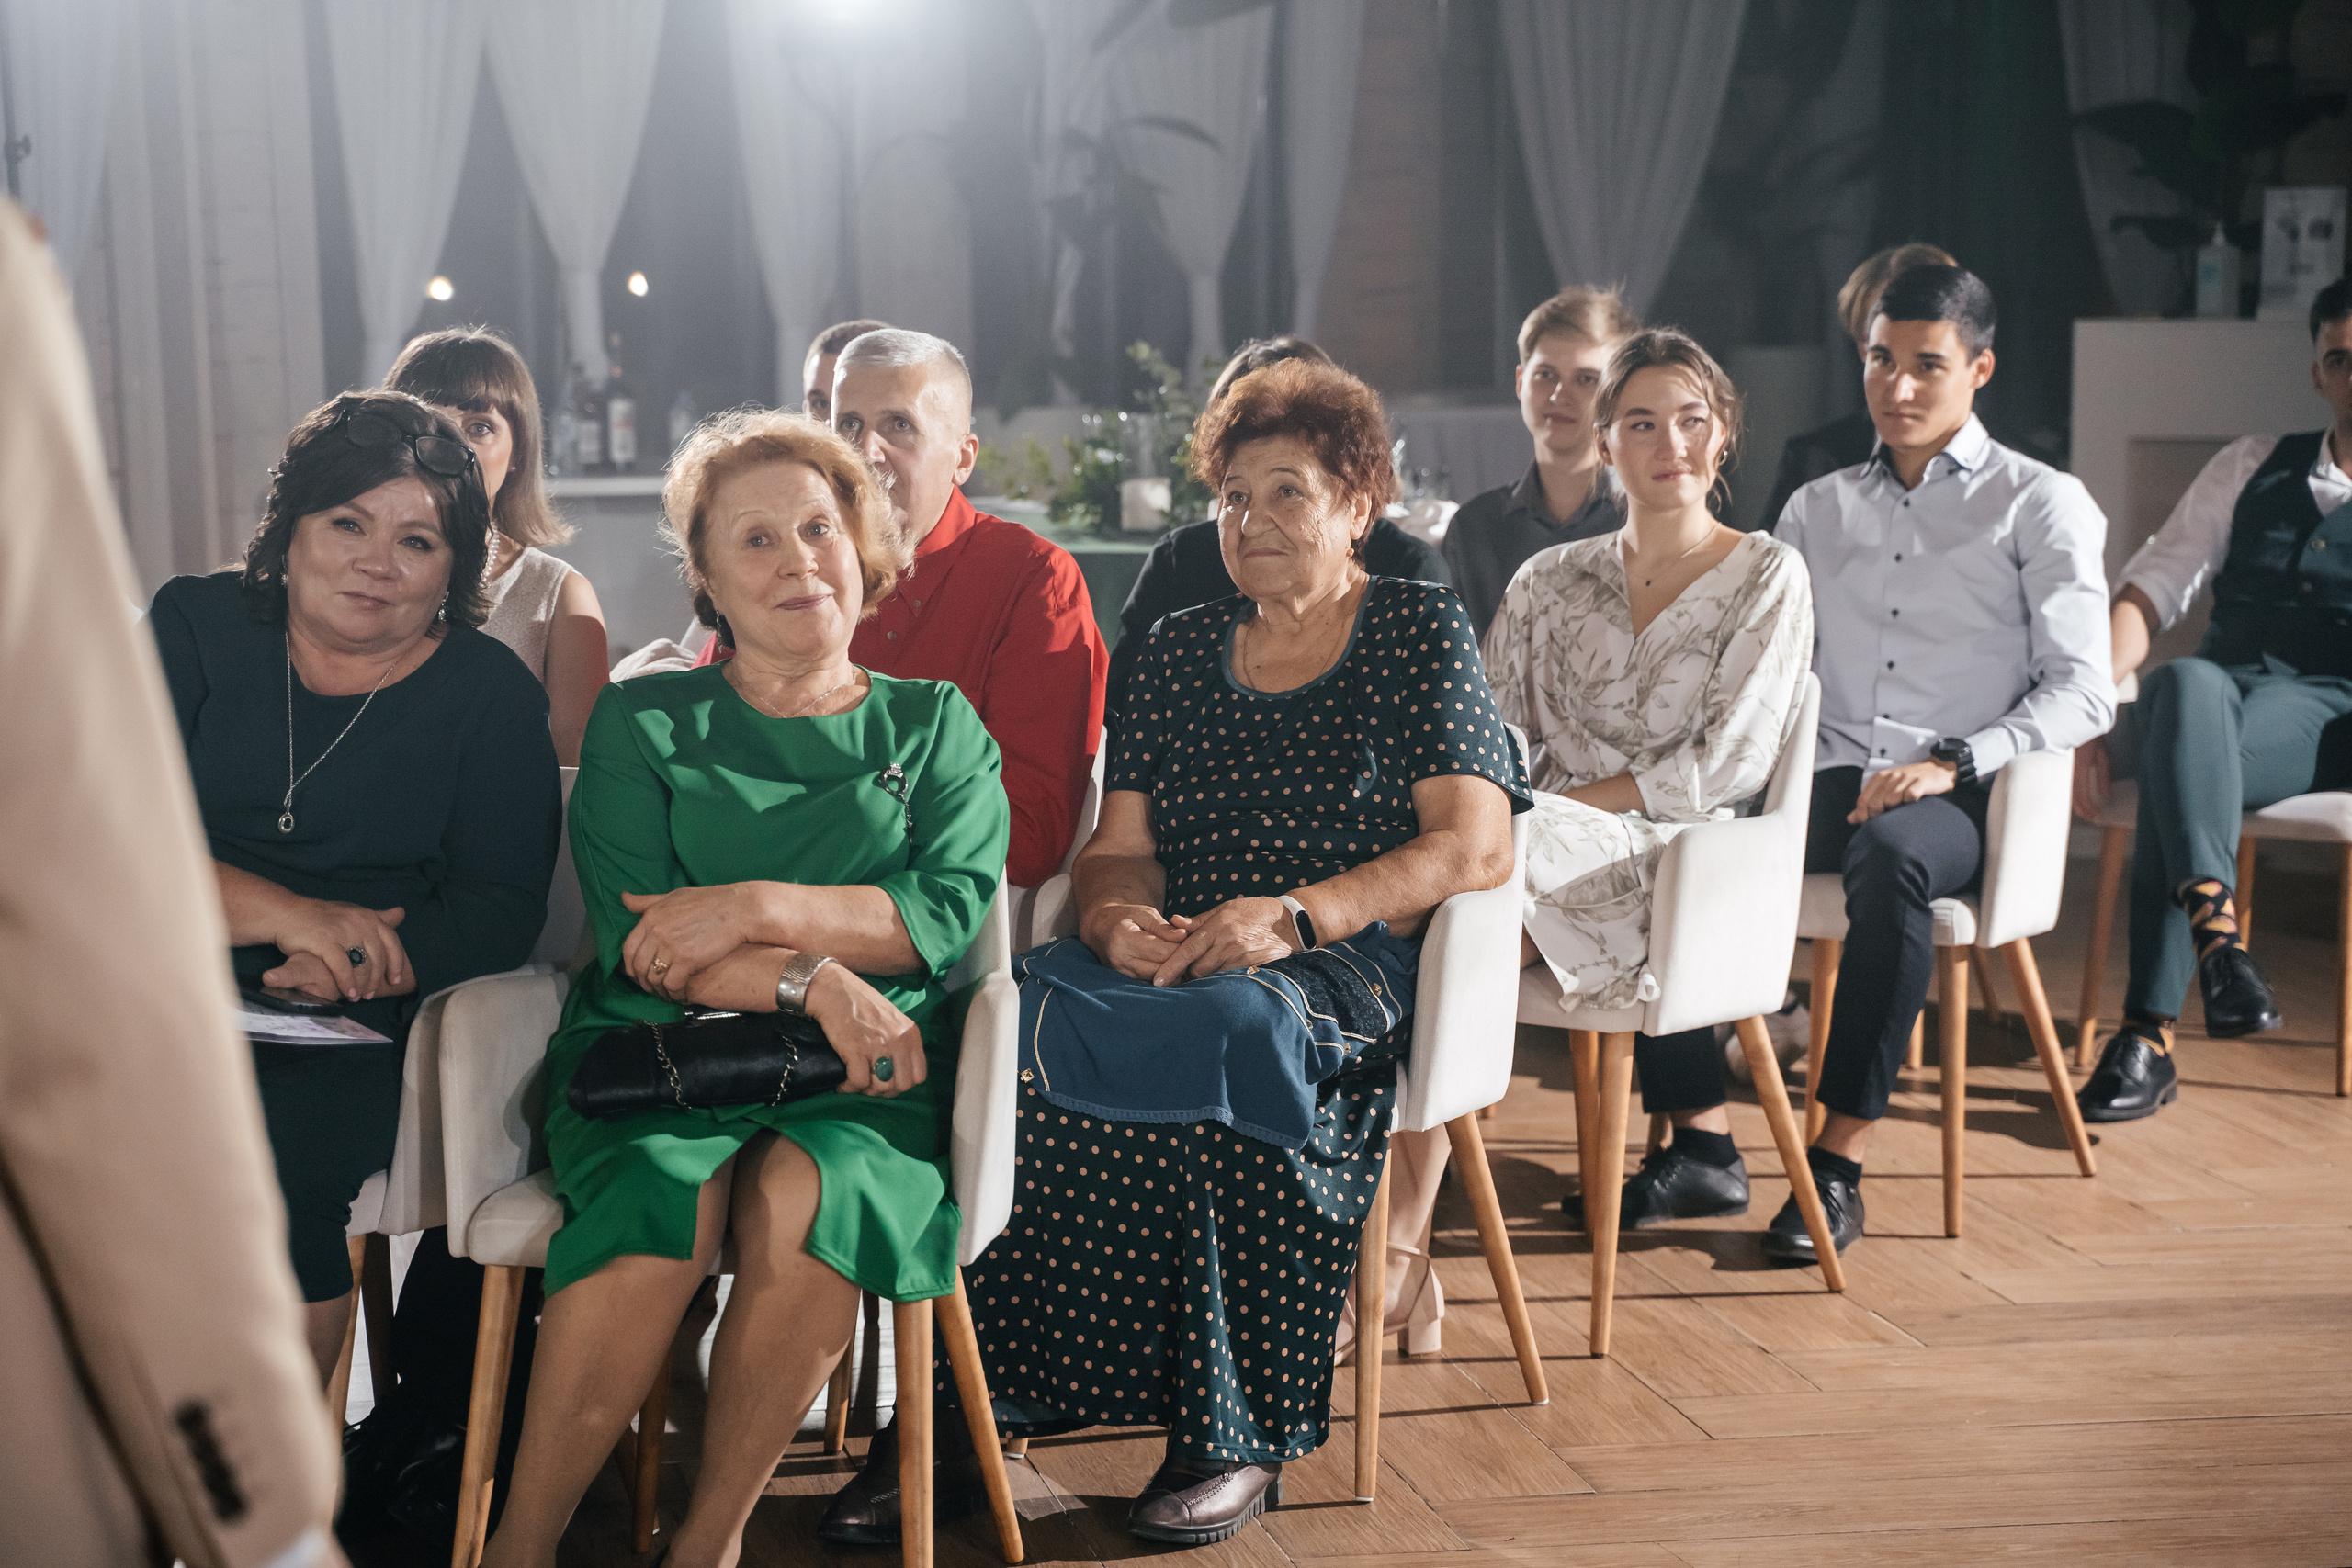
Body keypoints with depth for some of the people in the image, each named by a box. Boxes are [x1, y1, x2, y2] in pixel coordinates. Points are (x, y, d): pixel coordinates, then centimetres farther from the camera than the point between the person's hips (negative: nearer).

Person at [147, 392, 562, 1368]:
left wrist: (345, 971, -19)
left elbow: (501, 910, -1)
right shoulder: (194, 628, 9)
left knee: (265, 1148, -30)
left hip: (358, 1034, -1)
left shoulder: (490, 694, 7)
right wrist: (284, 913, -17)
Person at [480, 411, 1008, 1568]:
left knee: (804, 1195, -34)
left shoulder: (936, 726, 17)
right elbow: (638, 941, 0)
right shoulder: (643, 723, 14)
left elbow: (949, 910, 0)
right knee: (667, 1202, -34)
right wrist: (811, 978, -16)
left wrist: (757, 908, -12)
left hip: (863, 1073, 1)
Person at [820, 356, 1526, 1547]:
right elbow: (1119, 847, 15)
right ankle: (956, 1414, -28)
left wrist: (1293, 916, -18)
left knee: (1227, 1035, -38)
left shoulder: (1421, 630, 8)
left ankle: (1232, 1437, -26)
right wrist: (1120, 915, -11)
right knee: (1019, 1022, -28)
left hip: (1353, 968, -4)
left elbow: (1476, 848, -4)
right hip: (1174, 961, 4)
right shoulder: (1180, 648, 21)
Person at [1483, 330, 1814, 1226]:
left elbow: (1728, 765, -5)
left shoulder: (1768, 577, 5)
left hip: (1686, 855, -5)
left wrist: (1561, 805, -12)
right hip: (1564, 849, 5)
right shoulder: (1551, 581, 17)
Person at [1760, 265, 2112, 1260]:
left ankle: (1840, 1166, -35)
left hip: (1959, 801, -4)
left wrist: (1952, 762, -17)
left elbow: (2081, 694, -2)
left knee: (1891, 853, -41)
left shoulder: (2040, 505, 9)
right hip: (1826, 780, 4)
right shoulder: (1818, 510, 23)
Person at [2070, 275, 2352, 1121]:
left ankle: (2149, 1035, -38)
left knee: (2178, 768, -35)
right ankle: (2214, 926, -51)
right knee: (2185, 682, -36)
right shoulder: (2251, 468, 19)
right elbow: (2148, 593, 12)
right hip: (2216, 705, 2)